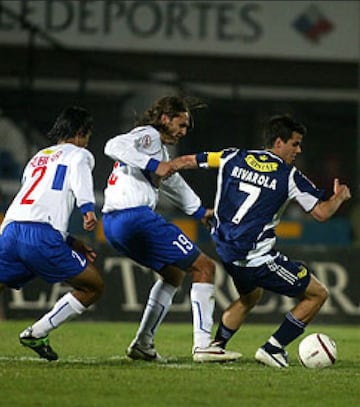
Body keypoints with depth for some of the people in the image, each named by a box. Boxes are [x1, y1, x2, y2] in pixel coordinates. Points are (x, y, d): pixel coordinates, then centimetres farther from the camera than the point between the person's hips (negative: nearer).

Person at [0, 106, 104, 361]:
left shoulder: (37, 158, 35)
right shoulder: (79, 154, 15)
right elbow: (80, 178, -11)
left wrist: (72, 242, 37)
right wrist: (89, 208, -27)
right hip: (42, 236, -6)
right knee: (94, 287, 8)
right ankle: (37, 334, 1)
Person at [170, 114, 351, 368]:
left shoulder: (234, 158, 7)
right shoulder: (289, 176, -8)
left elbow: (187, 162, 14)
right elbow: (322, 213, -7)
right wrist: (339, 197, 14)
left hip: (227, 253, 7)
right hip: (258, 258, -7)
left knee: (250, 296, 36)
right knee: (317, 294, 4)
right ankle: (273, 349, 1)